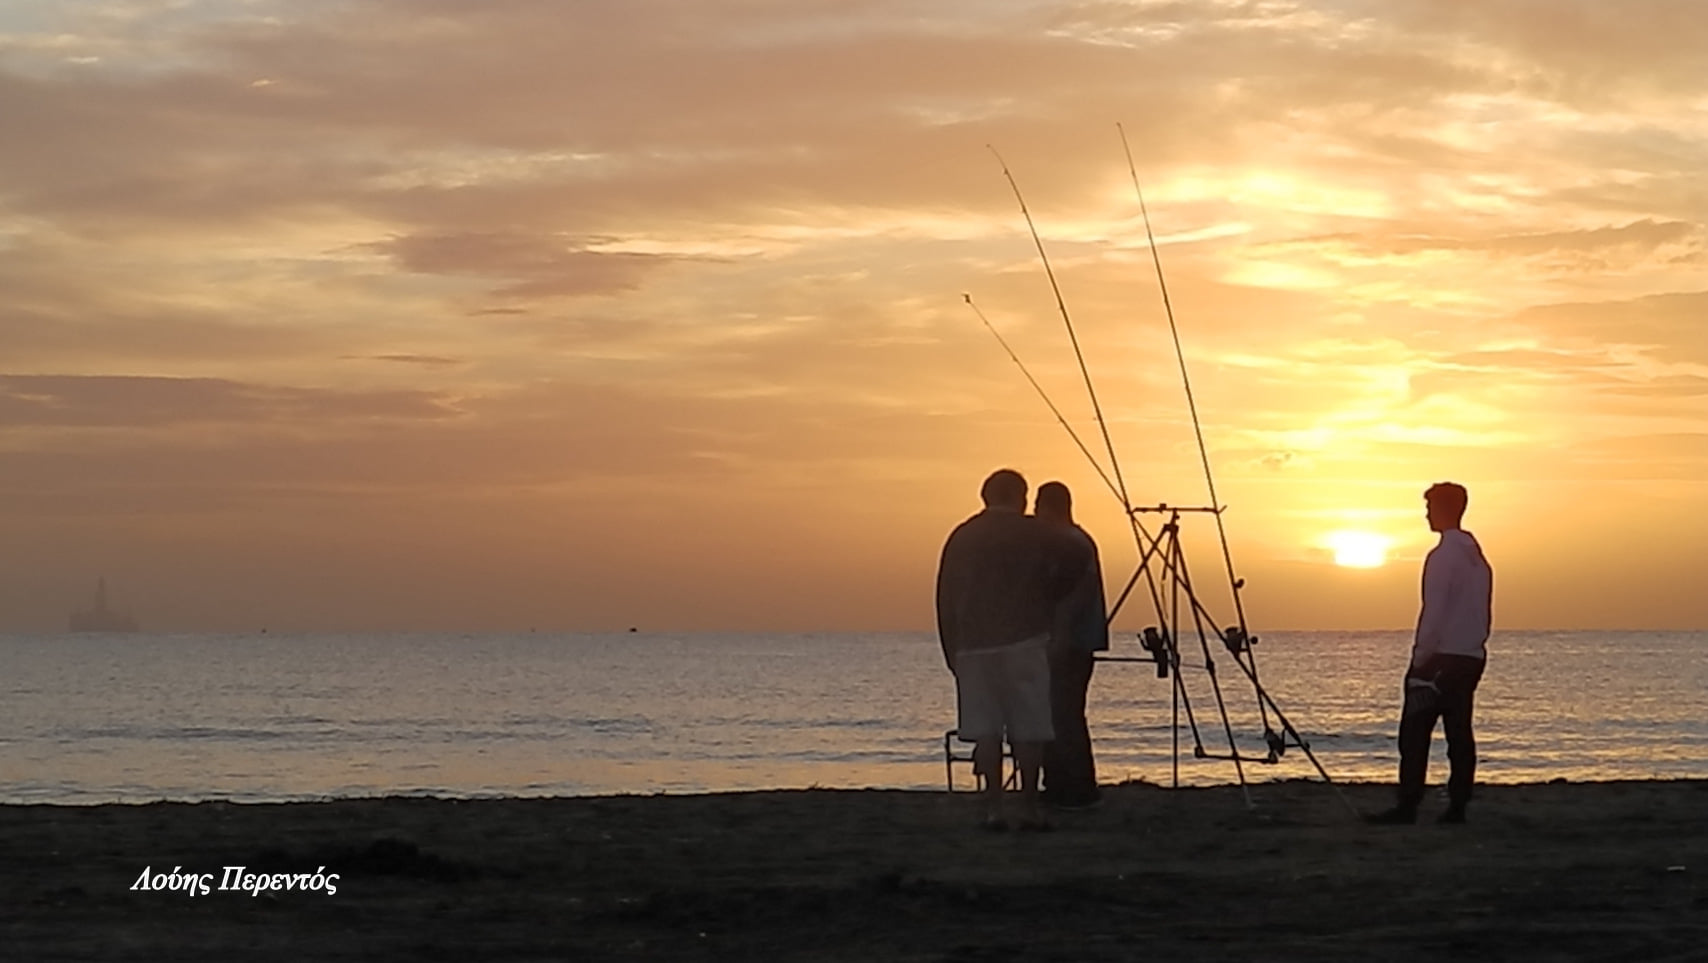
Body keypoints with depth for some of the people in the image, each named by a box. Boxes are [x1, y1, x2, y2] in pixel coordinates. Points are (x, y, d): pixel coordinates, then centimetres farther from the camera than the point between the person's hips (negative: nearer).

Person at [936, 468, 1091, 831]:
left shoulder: (960, 537, 11)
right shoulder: (1030, 532, 0)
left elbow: (945, 600, 12)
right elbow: (1077, 555, -10)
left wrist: (952, 653, 16)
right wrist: (1051, 593, 4)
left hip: (973, 646, 3)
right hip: (1023, 641, -3)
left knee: (985, 729, 3)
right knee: (1028, 728, 2)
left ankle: (993, 807, -1)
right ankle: (1029, 806, 1)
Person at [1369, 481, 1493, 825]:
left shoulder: (1442, 556, -12)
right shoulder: (1478, 558, 14)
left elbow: (1434, 613, -16)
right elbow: (1485, 613, 17)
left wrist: (1420, 657, -14)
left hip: (1440, 658, -8)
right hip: (1472, 658, 8)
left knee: (1415, 733, -7)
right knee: (1459, 733, 7)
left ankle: (1407, 806, -10)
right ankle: (1457, 806, 4)